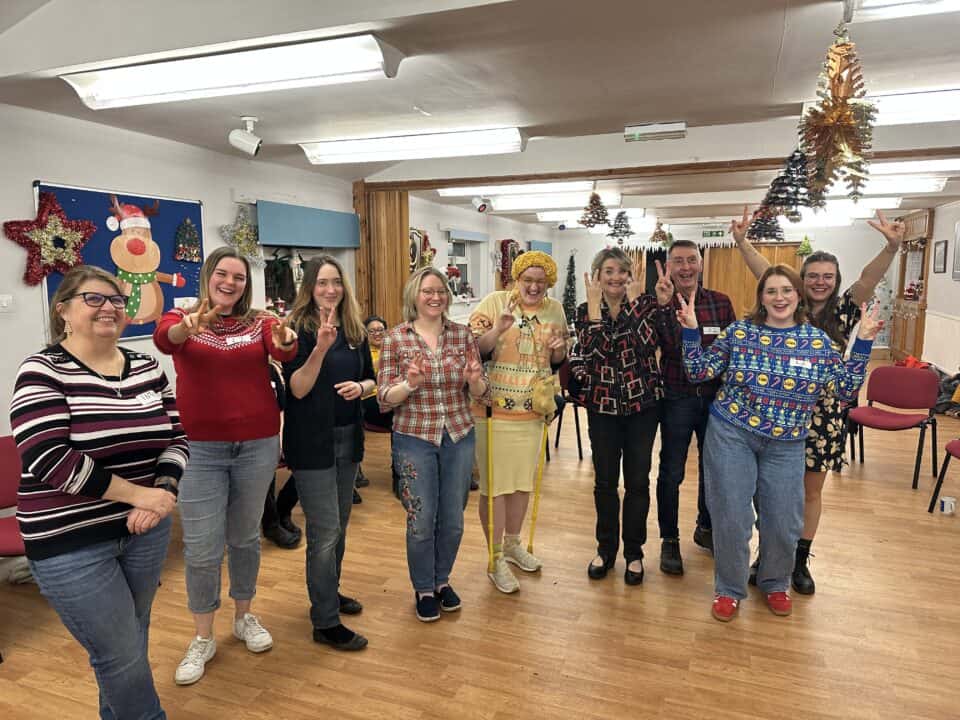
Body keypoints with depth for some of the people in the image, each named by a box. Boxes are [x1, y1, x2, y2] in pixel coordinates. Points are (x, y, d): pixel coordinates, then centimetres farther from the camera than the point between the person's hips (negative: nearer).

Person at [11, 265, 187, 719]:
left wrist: (162, 491, -14)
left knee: (128, 647, 20)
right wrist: (138, 493, -20)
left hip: (144, 531, 5)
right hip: (71, 543, -5)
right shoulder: (43, 372, -10)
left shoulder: (147, 368, 5)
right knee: (123, 657, 3)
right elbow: (48, 458, -21)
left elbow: (175, 438, 5)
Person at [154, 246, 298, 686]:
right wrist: (187, 327, -48)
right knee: (201, 547, 3)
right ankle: (202, 639, 22)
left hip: (257, 443, 1)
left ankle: (244, 617, 36)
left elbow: (283, 351, -19)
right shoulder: (183, 318, -1)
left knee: (245, 536, 16)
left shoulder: (259, 322, 1)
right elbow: (163, 337, -24)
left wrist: (285, 340, -44)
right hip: (199, 447, -1)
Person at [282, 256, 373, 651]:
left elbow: (370, 379, 14)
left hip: (348, 437, 6)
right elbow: (297, 389, -17)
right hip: (312, 442, -6)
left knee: (340, 524, 17)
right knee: (325, 532, -3)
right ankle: (326, 622, 9)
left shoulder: (354, 330, 7)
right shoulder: (299, 328, -10)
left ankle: (328, 593, 37)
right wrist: (321, 348, -30)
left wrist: (360, 387, -9)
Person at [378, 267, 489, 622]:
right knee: (422, 521, 7)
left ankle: (442, 580, 38)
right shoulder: (395, 338, -5)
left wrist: (473, 379, -20)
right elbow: (384, 398, -7)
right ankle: (423, 589, 31)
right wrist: (410, 384, -26)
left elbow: (482, 393, 3)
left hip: (459, 437, 3)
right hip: (414, 439, -2)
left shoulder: (462, 334, 1)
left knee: (453, 520, 13)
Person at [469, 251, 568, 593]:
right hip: (495, 410, -5)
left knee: (523, 480, 18)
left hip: (532, 411, 5)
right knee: (496, 484, 2)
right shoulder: (495, 302, -9)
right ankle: (496, 559, 17)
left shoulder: (555, 309, 6)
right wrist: (498, 329, -29)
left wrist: (558, 348, -7)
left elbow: (558, 360, 15)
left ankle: (512, 544, 38)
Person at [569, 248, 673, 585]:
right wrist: (594, 305, -20)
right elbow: (594, 349, -17)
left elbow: (647, 343, -21)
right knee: (605, 481, 10)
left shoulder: (644, 304, -2)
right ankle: (606, 548, 28)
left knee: (637, 481, 7)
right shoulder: (585, 310, 0)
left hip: (642, 404, 0)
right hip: (602, 405, 1)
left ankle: (634, 552, 24)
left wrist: (635, 299, -27)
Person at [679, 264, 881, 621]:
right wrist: (691, 329, -12)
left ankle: (775, 583, 37)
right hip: (731, 434, -2)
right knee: (731, 517, 3)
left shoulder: (818, 340, 2)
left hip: (786, 444, 2)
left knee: (783, 521, 9)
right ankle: (729, 588, 24)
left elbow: (847, 388, 3)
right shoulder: (738, 332, -4)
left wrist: (863, 341, -3)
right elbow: (699, 372, -3)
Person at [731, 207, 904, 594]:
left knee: (811, 490, 12)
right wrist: (742, 241, -21)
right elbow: (764, 272, -9)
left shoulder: (844, 311, 1)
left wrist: (892, 246, -33)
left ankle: (799, 561, 27)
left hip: (824, 414, 1)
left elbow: (869, 278, -16)